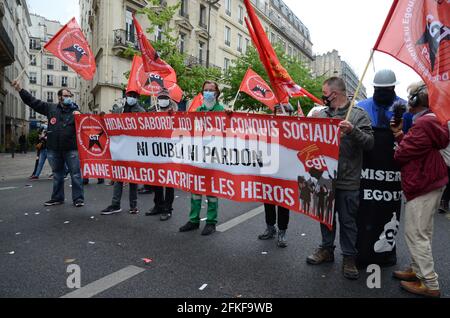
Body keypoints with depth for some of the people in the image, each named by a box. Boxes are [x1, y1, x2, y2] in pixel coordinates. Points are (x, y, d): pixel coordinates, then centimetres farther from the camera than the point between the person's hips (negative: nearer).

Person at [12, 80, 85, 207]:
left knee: (76, 174, -3)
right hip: (54, 149, 4)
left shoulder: (75, 110, 4)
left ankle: (78, 198, 5)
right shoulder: (50, 108, 11)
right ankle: (57, 198, 27)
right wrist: (20, 89, 10)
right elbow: (33, 101, 15)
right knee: (57, 175, 15)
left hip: (71, 149, -3)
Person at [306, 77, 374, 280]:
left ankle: (349, 257, 24)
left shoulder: (358, 114, -4)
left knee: (348, 221, 7)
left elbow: (369, 143, -10)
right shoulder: (320, 114, 8)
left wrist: (353, 131, -25)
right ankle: (327, 249, 35)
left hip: (347, 180, -4)